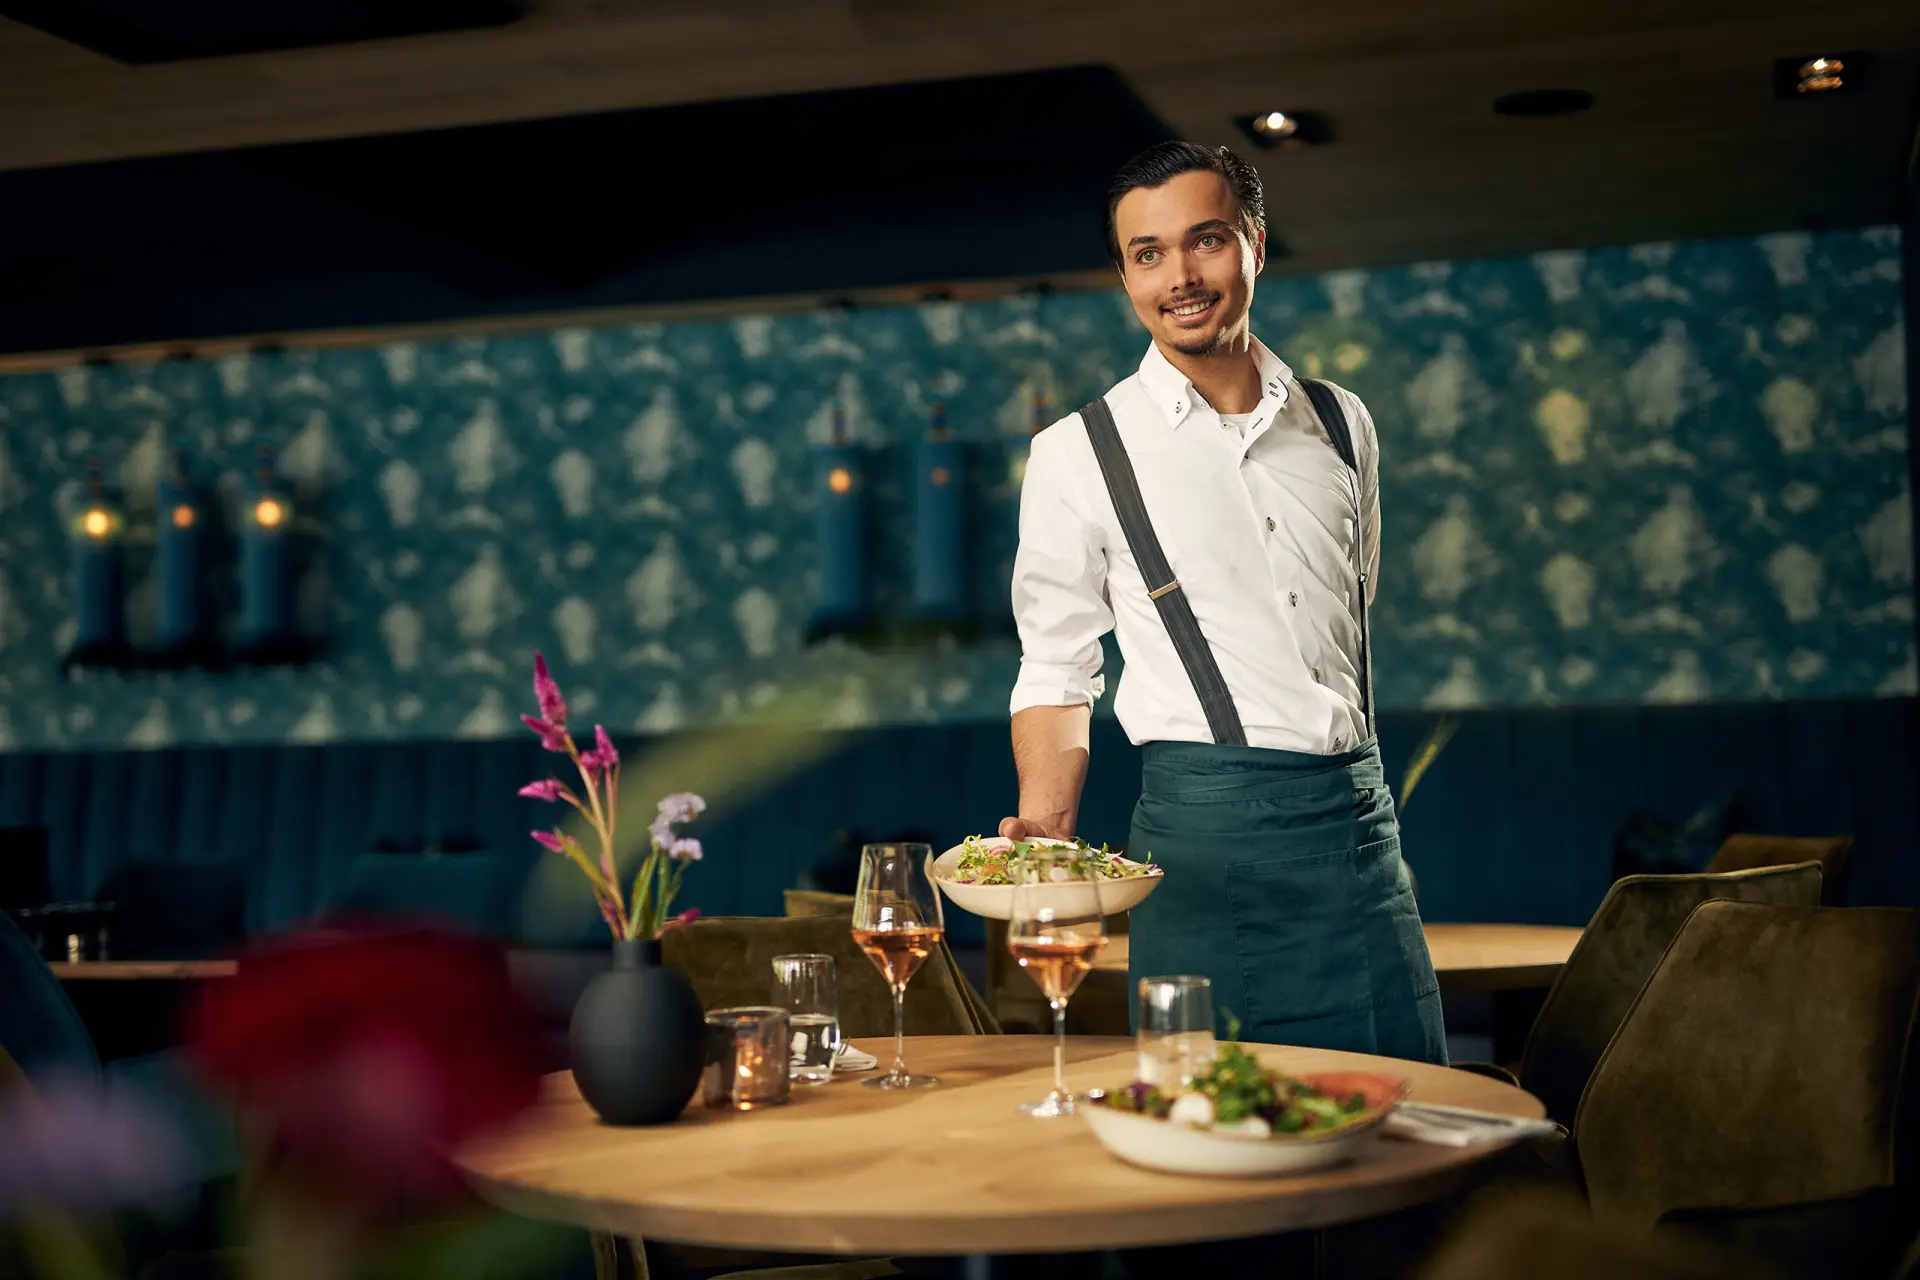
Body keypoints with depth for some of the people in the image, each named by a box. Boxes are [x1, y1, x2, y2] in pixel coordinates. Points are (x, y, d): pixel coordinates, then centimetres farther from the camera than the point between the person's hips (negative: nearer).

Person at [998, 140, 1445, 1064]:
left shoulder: (1342, 423, 13)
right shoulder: (1078, 452, 1)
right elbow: (1056, 672, 3)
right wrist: (1045, 835, -12)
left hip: (1359, 815, 4)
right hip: (1204, 823, -3)